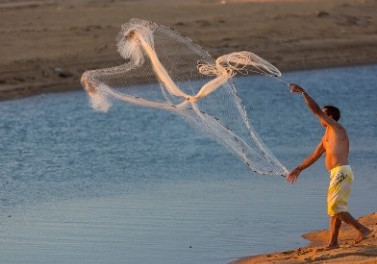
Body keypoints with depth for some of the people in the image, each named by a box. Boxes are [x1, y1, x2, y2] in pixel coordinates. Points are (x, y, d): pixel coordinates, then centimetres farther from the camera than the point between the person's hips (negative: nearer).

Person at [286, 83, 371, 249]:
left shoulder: (336, 128, -4)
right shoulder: (327, 136, 22)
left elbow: (316, 111, -12)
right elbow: (315, 156, 29)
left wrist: (303, 92, -9)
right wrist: (299, 169, 32)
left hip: (341, 172, -10)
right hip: (337, 173, 10)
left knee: (335, 207, -12)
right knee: (335, 207, 10)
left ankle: (362, 229, -11)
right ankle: (333, 242, 13)